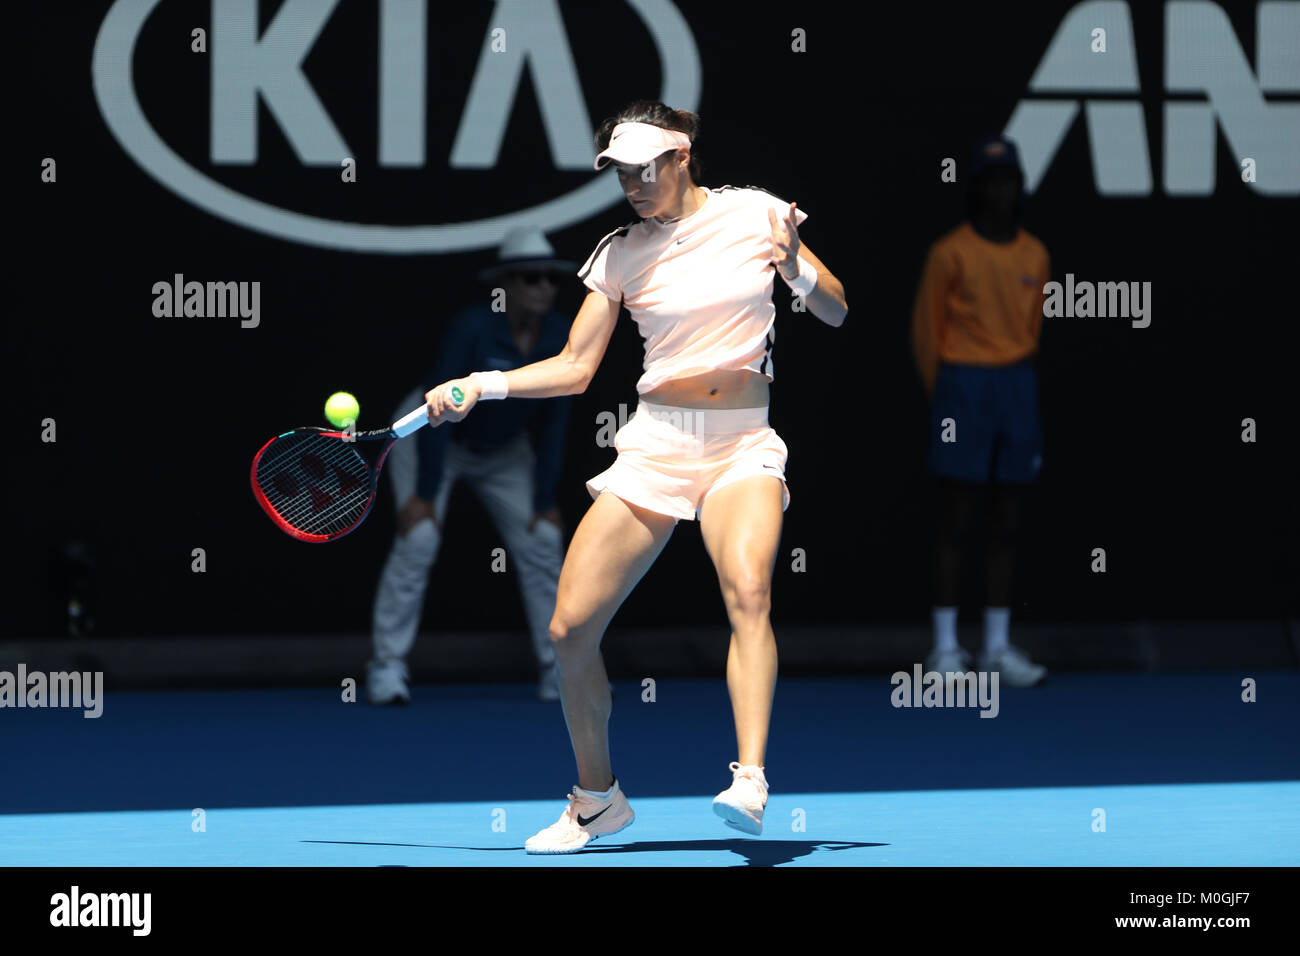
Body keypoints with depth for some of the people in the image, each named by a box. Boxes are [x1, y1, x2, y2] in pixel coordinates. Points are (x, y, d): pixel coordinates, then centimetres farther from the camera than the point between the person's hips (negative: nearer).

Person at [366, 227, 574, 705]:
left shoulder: (561, 337, -17)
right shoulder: (472, 328, -31)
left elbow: (553, 420, -9)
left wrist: (544, 499, -10)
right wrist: (425, 494, -29)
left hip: (504, 450, 5)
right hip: (429, 436, -5)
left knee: (542, 542, -4)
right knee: (418, 540, -19)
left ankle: (557, 670, 2)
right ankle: (387, 666, -12)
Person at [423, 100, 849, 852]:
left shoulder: (754, 214, 2)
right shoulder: (623, 254, 6)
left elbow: (837, 312, 7)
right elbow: (575, 368, 9)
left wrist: (797, 267, -13)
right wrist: (483, 385, -4)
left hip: (744, 445, -3)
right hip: (655, 445, 3)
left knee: (748, 591, -32)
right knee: (571, 629, -4)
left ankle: (752, 782, -42)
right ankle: (598, 799, 16)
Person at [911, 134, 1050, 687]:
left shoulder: (1035, 256, 9)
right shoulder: (951, 253, -5)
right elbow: (926, 329, 0)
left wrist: (1016, 381, 16)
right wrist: (944, 394, 7)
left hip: (1018, 388, 5)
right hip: (963, 387, -5)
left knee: (1006, 526, 7)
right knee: (955, 522, -3)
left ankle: (998, 646, 13)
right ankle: (945, 647, 1)